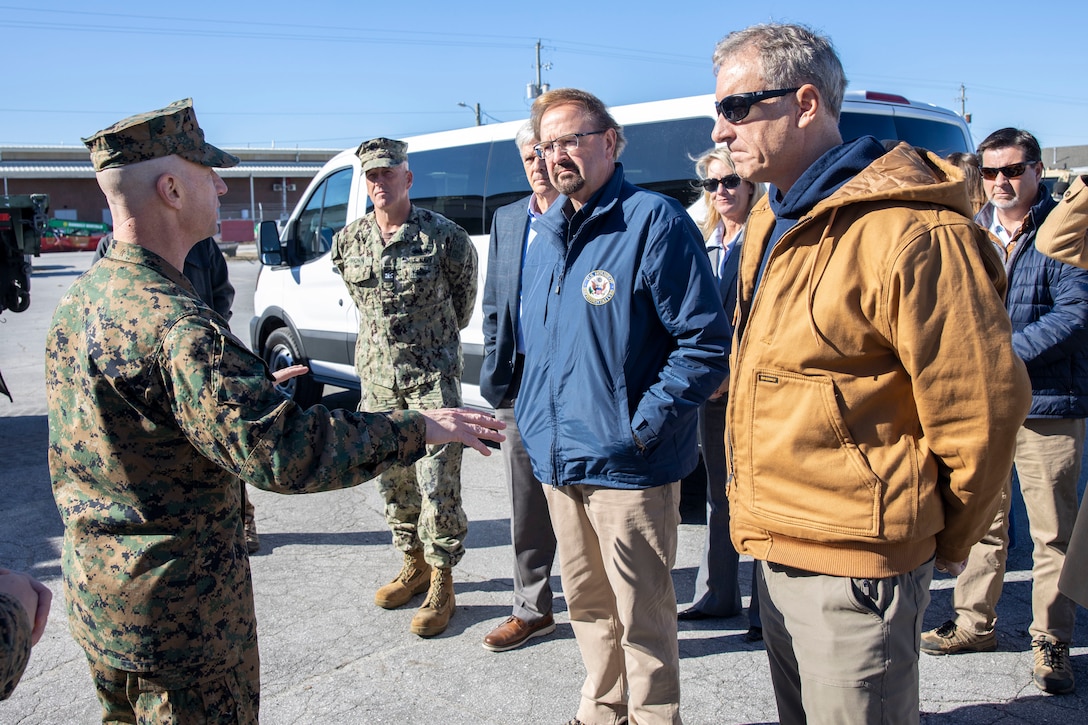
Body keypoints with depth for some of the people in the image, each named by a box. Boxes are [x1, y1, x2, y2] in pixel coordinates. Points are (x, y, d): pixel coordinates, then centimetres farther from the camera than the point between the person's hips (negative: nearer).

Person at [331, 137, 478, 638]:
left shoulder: (444, 237, -9)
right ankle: (414, 564, 32)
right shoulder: (348, 241, 4)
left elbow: (464, 294, 7)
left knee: (437, 481, -4)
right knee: (392, 477, 14)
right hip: (376, 375, 5)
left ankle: (441, 585, 9)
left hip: (433, 376, -5)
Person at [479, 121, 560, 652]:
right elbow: (493, 303, 15)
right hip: (520, 383, 5)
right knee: (526, 506, 14)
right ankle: (533, 609, 30)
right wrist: (496, 368, 9)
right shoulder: (506, 220, 12)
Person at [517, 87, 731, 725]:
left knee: (642, 619, 6)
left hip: (625, 466, -8)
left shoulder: (655, 222, -13)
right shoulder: (546, 236, 12)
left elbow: (707, 344, -17)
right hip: (557, 460, 8)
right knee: (587, 604, 22)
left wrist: (641, 427, -17)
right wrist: (536, 418, 12)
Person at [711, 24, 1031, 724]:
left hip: (852, 569, -9)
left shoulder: (909, 233, -21)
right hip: (777, 554, 9)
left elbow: (981, 409, -16)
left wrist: (943, 544, -2)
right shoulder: (770, 222, 10)